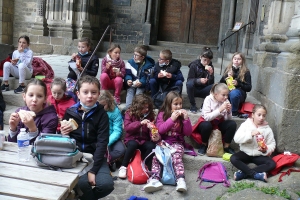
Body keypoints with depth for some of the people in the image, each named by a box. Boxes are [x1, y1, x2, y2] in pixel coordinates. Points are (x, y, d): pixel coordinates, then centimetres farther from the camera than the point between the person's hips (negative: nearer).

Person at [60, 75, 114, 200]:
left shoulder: (101, 114, -5)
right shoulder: (70, 112, -1)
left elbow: (102, 142, -11)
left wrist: (93, 170, -19)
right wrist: (63, 134, -15)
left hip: (95, 156, 0)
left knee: (106, 184, -22)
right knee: (82, 183, -28)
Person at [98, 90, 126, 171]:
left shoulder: (115, 111, -7)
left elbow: (117, 131, -12)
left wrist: (107, 142, -27)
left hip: (111, 137, 0)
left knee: (121, 150, -27)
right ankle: (109, 162, -11)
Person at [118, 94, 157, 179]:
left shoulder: (150, 115, 5)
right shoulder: (129, 113, -3)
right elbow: (127, 127, -16)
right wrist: (140, 123, -28)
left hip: (144, 140, 3)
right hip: (132, 139, -2)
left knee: (152, 146, -30)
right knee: (133, 144, -37)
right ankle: (123, 167, -20)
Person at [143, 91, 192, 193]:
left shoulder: (182, 115, 9)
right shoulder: (162, 114, 7)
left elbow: (188, 133, 3)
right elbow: (160, 129, -8)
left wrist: (186, 119, -11)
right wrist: (172, 119, -18)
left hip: (177, 143, 0)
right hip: (163, 142, 1)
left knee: (177, 157, -31)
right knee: (156, 156, -28)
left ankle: (181, 180, -44)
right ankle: (155, 179, -39)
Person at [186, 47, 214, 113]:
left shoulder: (210, 67, -1)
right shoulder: (194, 65, -8)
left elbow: (211, 83, -8)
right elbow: (189, 79, -15)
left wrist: (211, 73, -26)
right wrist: (199, 80, -33)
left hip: (203, 91, 2)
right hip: (194, 90, -2)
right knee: (189, 84, -35)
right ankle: (193, 105, -15)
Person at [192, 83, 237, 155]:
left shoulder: (226, 101, -8)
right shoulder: (208, 99, -19)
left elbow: (228, 119, -8)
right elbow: (207, 117, -30)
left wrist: (229, 111, -27)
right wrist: (220, 110, -36)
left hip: (219, 123, 4)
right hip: (207, 122, -4)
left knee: (232, 124, -22)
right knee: (206, 125, -37)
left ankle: (226, 146, -3)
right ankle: (204, 145, -8)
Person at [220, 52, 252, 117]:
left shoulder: (246, 72, -1)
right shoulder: (228, 69, 10)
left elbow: (248, 88, -5)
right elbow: (221, 83, 9)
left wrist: (238, 83, -20)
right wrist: (227, 76, -9)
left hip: (239, 92, -2)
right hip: (227, 90, 3)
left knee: (233, 93, -38)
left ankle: (234, 112, -16)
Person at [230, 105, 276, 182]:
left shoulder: (267, 129, 0)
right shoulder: (245, 124, -4)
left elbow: (272, 144, 0)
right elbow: (236, 138, -16)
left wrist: (266, 150, -23)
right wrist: (250, 134, -30)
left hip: (259, 155, 1)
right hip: (245, 153, -1)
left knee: (272, 164, -26)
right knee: (233, 158, -28)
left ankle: (243, 173, -30)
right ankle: (256, 174, -30)